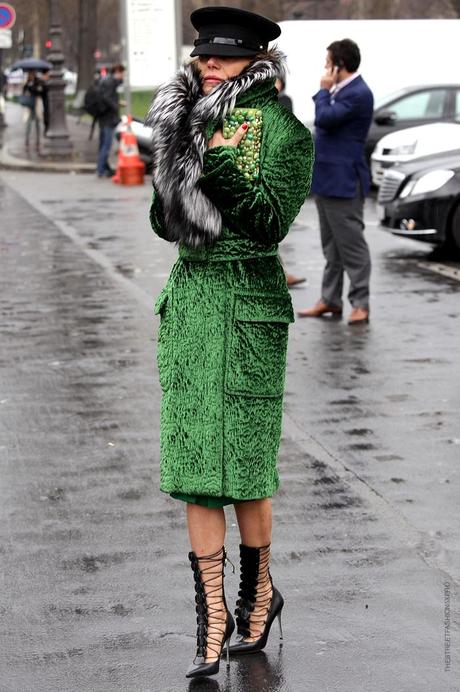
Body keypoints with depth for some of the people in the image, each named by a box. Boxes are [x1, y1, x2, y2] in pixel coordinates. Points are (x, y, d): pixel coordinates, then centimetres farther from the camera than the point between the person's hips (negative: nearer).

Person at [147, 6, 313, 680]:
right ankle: (212, 615, 8)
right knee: (193, 459, 2)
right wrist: (185, 167, -2)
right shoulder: (187, 125, 14)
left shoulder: (284, 130, -4)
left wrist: (220, 166, -21)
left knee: (242, 458, -1)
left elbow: (272, 219, -15)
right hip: (189, 295, 6)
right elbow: (164, 223, 14)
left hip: (250, 301, -6)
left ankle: (258, 589, 22)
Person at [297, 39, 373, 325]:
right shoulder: (340, 90, 13)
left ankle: (361, 304, 1)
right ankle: (330, 300, 21)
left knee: (351, 243, -4)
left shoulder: (358, 94, -17)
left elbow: (324, 119, -22)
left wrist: (324, 90, -12)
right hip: (326, 178, 10)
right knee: (331, 244, 14)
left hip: (343, 180, -10)